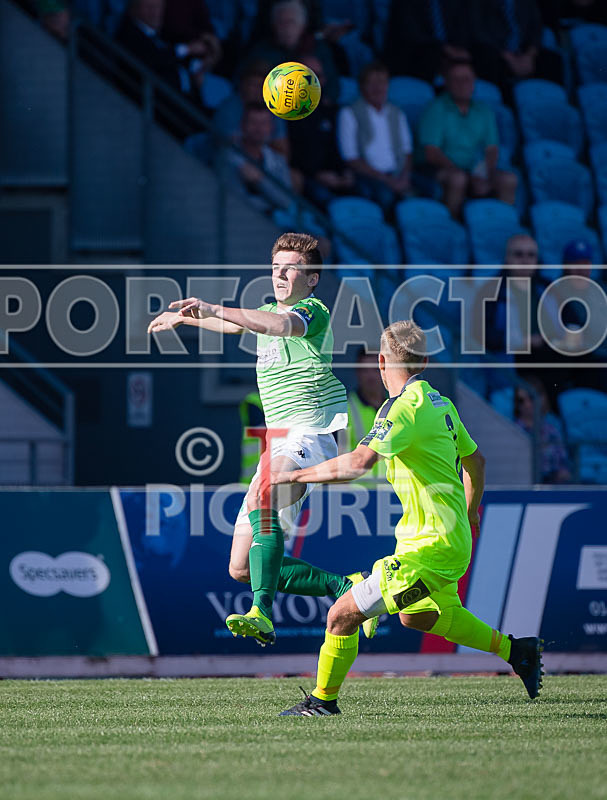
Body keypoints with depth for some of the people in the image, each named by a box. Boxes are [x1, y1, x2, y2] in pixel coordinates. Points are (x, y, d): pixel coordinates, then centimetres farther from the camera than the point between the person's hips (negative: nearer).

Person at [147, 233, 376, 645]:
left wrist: (213, 310, -39)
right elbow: (234, 324, 45)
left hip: (314, 433, -9)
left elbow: (284, 324, -31)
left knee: (262, 498, -39)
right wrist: (183, 316, 58)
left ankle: (262, 614, -47)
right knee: (242, 568, 2)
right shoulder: (268, 311, 21)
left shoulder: (313, 310, -7)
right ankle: (346, 588, 14)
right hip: (280, 443, 9)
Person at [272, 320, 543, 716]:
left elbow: (357, 463, -32)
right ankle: (514, 649, 38)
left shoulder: (405, 407, -20)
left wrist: (295, 475, -23)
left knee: (343, 613, -6)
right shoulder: (440, 403, 9)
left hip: (429, 547, -10)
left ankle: (323, 700, 8)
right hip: (453, 539, 10)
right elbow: (475, 459, 22)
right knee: (417, 616, 33)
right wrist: (470, 513, 36)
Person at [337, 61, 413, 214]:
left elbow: (407, 152, 17)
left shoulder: (397, 114, 20)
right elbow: (351, 160, -4)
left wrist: (404, 177, -6)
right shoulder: (349, 114, 4)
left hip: (398, 177, 5)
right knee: (385, 192, -37)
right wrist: (386, 180, -12)